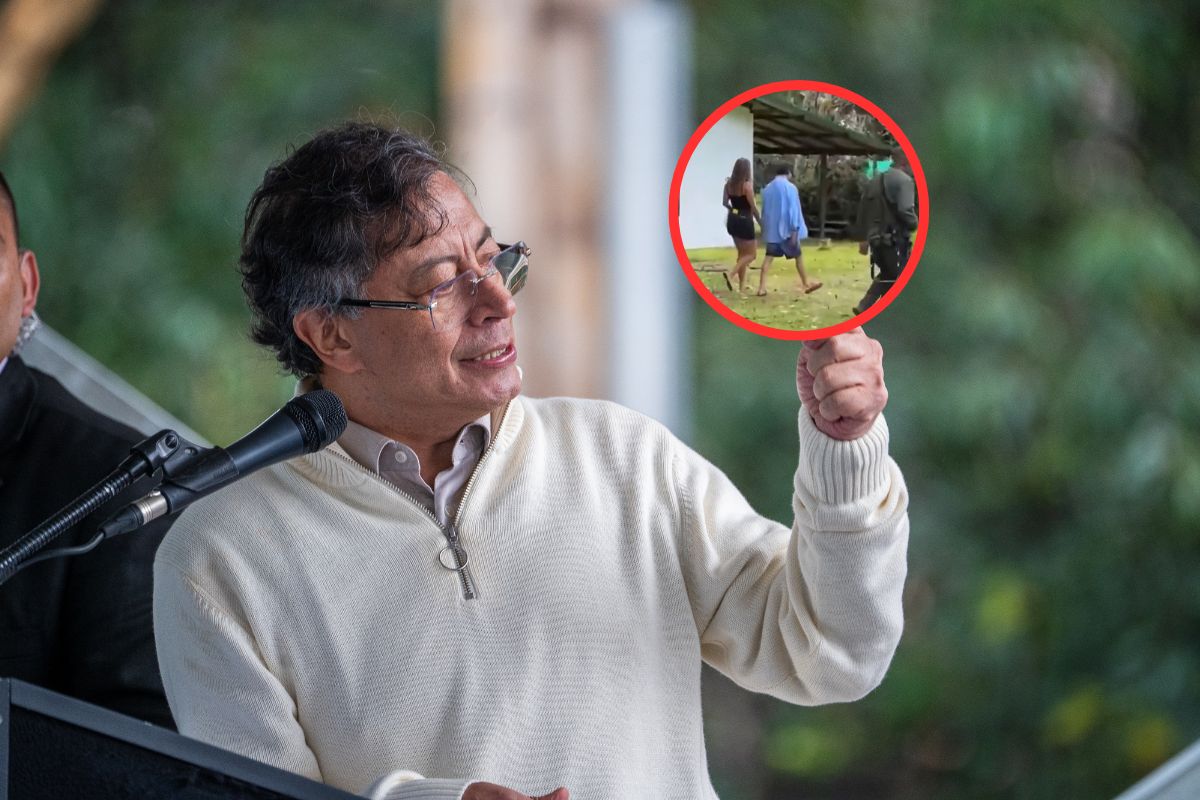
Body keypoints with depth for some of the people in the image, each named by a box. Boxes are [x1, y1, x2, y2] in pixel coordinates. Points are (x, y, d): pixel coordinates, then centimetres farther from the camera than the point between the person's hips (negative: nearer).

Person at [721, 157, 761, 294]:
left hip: (732, 220, 7)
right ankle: (731, 274, -16)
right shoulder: (747, 185, -17)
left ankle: (742, 285, 19)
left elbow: (725, 202, 3)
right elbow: (753, 206, -15)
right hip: (744, 221, -7)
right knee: (751, 254, 4)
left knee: (742, 253, 19)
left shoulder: (729, 184, 2)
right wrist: (760, 221, -4)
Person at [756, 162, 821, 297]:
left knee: (768, 257, 0)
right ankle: (806, 284, 21)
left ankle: (762, 287, -10)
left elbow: (764, 209, 13)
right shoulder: (790, 187, -10)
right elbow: (793, 209, -13)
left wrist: (765, 228, 20)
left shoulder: (767, 189, 6)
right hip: (787, 229, -4)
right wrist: (794, 230, -13)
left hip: (772, 230, 4)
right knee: (798, 256, 11)